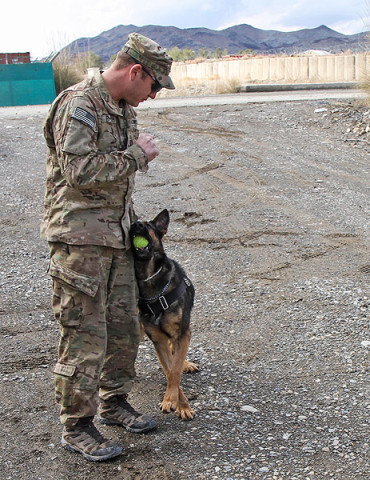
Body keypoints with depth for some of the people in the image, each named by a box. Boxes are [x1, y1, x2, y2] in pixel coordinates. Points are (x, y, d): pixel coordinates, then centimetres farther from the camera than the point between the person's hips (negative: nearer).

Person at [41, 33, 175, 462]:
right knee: (84, 335, -3)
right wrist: (136, 154, -16)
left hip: (116, 237, 9)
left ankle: (113, 402, 32)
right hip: (79, 238, -9)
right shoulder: (78, 107, -16)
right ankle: (75, 426, 10)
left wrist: (133, 223, 24)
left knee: (124, 326, 15)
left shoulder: (123, 108, 14)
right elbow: (80, 173, -25)